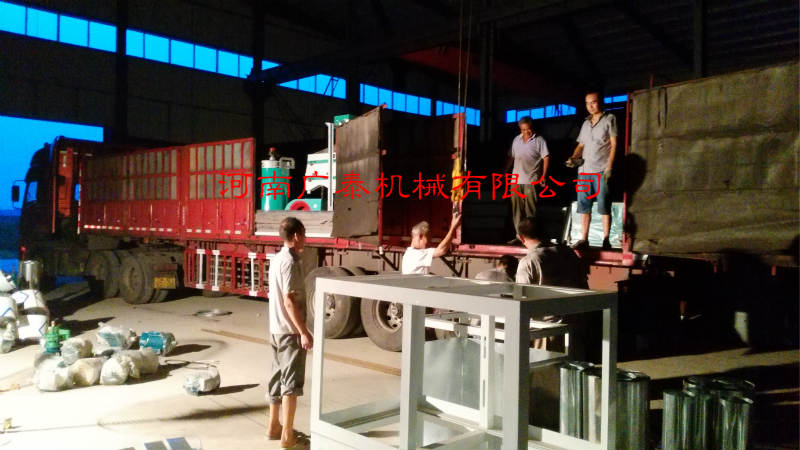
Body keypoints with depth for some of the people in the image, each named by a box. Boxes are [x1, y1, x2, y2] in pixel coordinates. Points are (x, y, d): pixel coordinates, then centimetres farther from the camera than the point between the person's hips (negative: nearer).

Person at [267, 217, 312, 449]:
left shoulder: (277, 259, 10)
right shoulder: (290, 262, -19)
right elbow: (290, 301, -23)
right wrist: (304, 332, -21)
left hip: (276, 329, 9)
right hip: (290, 331, -9)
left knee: (279, 378, 17)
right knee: (292, 383, -2)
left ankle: (274, 426, 27)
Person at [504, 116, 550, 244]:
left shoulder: (539, 140, 2)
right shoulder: (516, 140, 16)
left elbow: (546, 158, -3)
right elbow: (510, 157, 20)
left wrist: (543, 175, -11)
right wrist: (504, 172, 14)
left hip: (531, 181, -5)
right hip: (516, 180, 5)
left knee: (530, 209, -4)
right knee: (517, 209, 4)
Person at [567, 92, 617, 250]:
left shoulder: (609, 119, 4)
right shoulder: (586, 123, 20)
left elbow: (613, 144, -2)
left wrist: (609, 166, -11)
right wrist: (573, 157, 1)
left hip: (601, 171, -5)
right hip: (584, 169, 5)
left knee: (604, 206, -6)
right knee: (584, 206, 3)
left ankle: (606, 240, -3)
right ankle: (584, 239, 6)